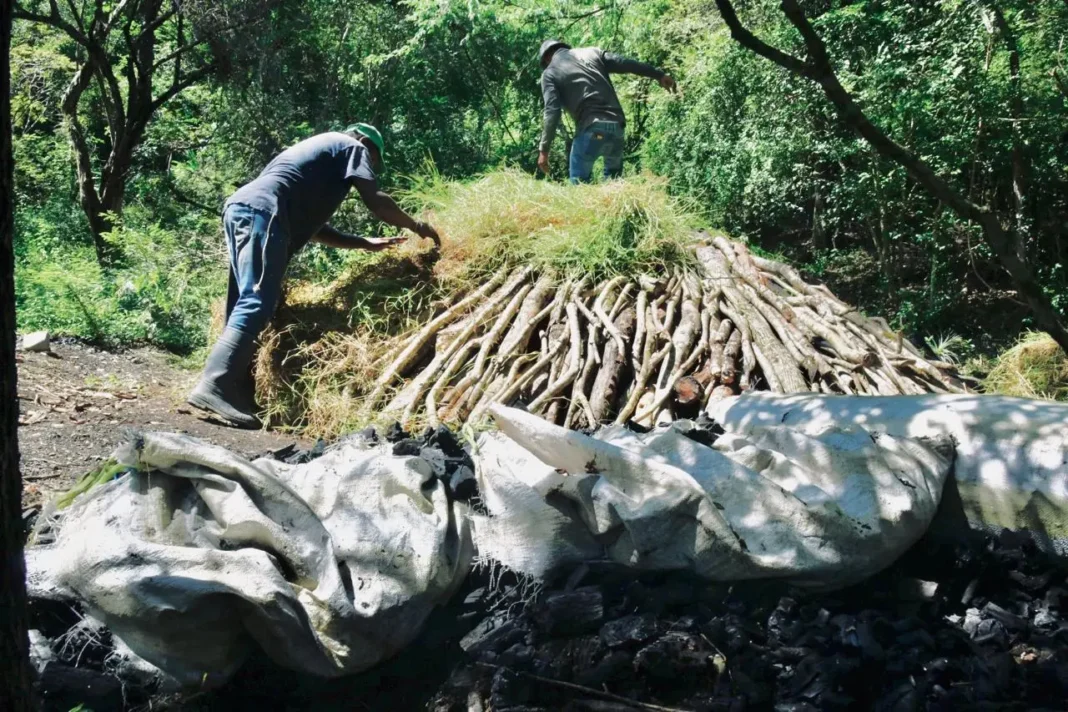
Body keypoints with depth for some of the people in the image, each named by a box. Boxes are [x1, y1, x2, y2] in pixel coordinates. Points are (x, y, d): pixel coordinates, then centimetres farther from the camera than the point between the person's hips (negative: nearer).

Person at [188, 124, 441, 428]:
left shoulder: (321, 151, 38)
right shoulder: (352, 147, 14)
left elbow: (313, 227, 34)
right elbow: (375, 201, 0)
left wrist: (366, 243, 34)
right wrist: (416, 226, 14)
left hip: (240, 208, 10)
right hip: (261, 211, -10)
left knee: (246, 305, 7)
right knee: (257, 304, -18)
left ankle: (237, 394, 3)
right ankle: (214, 386, -28)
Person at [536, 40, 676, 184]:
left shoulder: (550, 73, 7)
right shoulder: (591, 53, 20)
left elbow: (552, 112, -5)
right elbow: (627, 64, 17)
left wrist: (544, 149, -4)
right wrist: (659, 75, 26)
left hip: (591, 129, -5)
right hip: (616, 125, 5)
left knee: (579, 182, 4)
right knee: (614, 178, 22)